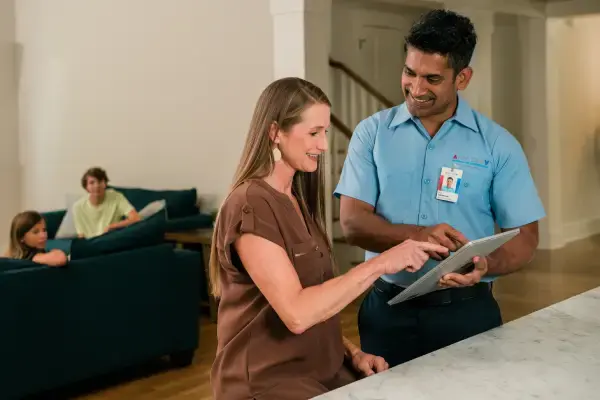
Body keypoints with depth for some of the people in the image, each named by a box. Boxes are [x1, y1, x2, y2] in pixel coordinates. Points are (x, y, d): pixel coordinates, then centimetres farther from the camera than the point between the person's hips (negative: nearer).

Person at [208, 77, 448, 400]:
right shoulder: (250, 206, -15)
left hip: (324, 371, 8)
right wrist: (378, 264, -22)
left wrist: (351, 352, 2)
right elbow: (296, 313, -24)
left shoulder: (297, 200, 12)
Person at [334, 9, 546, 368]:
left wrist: (486, 265, -24)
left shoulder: (497, 144, -3)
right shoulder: (372, 133, -1)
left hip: (468, 310, 0)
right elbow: (353, 222, -8)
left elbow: (525, 237, -2)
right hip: (388, 308, 1)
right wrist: (418, 235, -26)